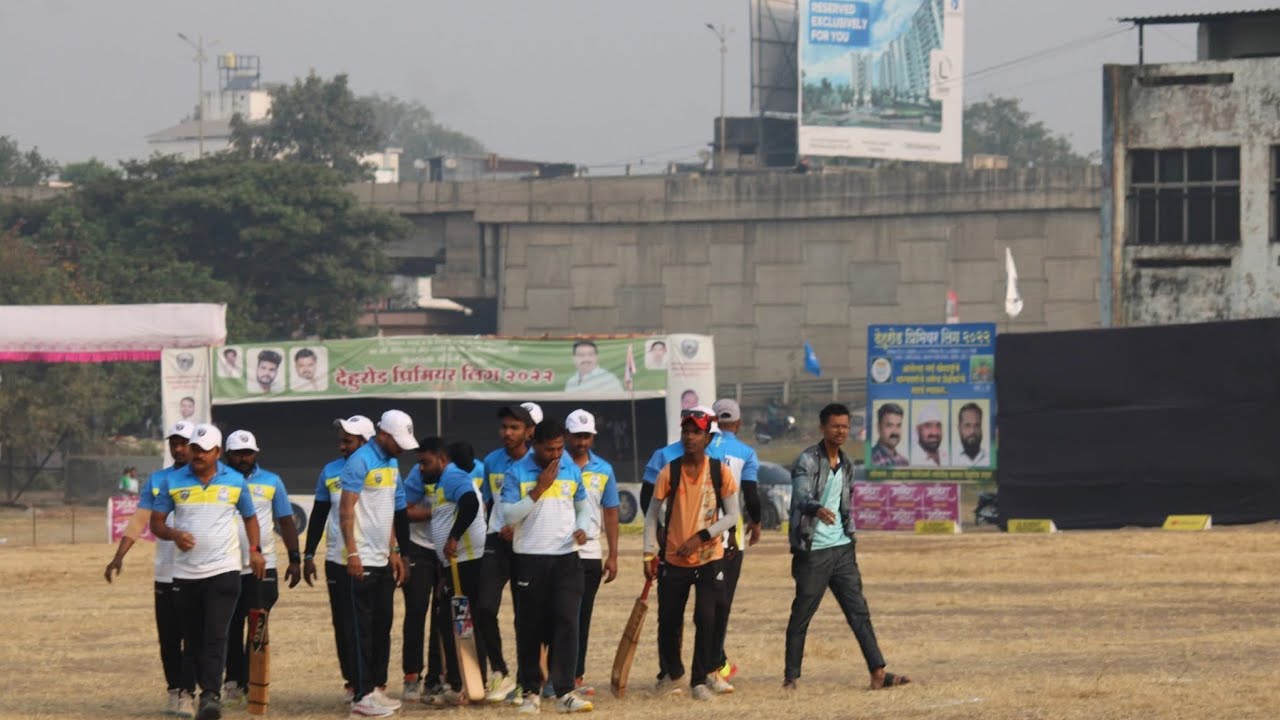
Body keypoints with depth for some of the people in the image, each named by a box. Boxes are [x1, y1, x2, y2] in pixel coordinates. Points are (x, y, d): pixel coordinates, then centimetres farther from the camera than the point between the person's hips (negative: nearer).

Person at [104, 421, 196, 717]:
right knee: (168, 637, 5)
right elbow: (140, 521, 7)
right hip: (165, 574, 3)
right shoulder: (157, 480, 10)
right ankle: (174, 691, 14)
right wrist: (119, 556, -3)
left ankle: (187, 694, -5)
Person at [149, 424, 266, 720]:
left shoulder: (234, 481, 5)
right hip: (185, 573, 2)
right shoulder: (173, 482, 4)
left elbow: (249, 517, 18)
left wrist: (255, 549, 3)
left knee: (215, 637, -15)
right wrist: (174, 534, -15)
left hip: (223, 571, -2)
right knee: (193, 640, 6)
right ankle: (207, 692, 19)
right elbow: (156, 522, 7)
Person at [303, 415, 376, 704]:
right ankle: (351, 681, 11)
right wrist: (308, 555, 12)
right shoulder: (330, 471, 8)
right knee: (343, 623, 4)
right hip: (337, 560, 3)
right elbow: (318, 516, 15)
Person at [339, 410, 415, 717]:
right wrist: (352, 553, -20)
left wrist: (394, 551, 17)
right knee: (361, 628, -5)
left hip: (383, 560, 9)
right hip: (363, 561, -9)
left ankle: (378, 688, 18)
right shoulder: (360, 462, -13)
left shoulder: (391, 464, 14)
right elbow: (346, 510, -16)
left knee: (383, 625, 11)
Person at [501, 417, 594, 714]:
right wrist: (538, 489, -16)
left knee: (566, 622, -9)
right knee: (530, 627, 4)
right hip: (529, 559, -2)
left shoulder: (572, 471, 7)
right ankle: (531, 692, 15)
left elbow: (582, 505, 19)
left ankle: (564, 692, -12)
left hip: (566, 558, 2)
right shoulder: (517, 473, -4)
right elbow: (509, 515, -10)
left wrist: (582, 528, -1)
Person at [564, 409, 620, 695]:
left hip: (590, 553, 3)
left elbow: (610, 513, 13)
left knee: (582, 617, 6)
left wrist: (613, 555, 8)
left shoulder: (603, 470, 9)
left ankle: (577, 676, 10)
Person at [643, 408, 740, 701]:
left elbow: (731, 515, -3)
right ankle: (674, 674, 31)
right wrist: (650, 553, -5)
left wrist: (701, 536, -15)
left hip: (710, 558, -1)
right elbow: (652, 514, 3)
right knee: (668, 622, 6)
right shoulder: (669, 472, -3)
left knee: (706, 617, -13)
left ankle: (701, 677, 1)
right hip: (674, 560, 1)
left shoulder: (720, 471, -5)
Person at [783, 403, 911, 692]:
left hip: (841, 549, 6)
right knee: (801, 615, 1)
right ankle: (791, 676, 11)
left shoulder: (846, 465, 13)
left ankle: (878, 672, -6)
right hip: (813, 551, -6)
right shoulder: (807, 461, -10)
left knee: (859, 612, -1)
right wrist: (817, 509, -48)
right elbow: (801, 496, -27)